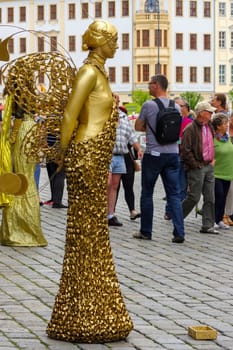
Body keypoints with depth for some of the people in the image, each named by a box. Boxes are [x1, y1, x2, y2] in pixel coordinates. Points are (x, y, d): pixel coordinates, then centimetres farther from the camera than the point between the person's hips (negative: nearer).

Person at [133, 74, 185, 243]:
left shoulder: (148, 105, -9)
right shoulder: (176, 107, 5)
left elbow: (138, 127, 1)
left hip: (154, 154, -4)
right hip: (173, 154, 4)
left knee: (147, 194, 9)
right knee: (174, 195, 4)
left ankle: (146, 232, 14)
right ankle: (179, 233, -4)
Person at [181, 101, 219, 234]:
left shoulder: (210, 127, 12)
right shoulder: (191, 129, -15)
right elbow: (185, 150, -19)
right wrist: (195, 165, -15)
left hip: (209, 167, 8)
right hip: (197, 168, -8)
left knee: (210, 198, 5)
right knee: (194, 197, -4)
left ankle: (208, 226, 9)